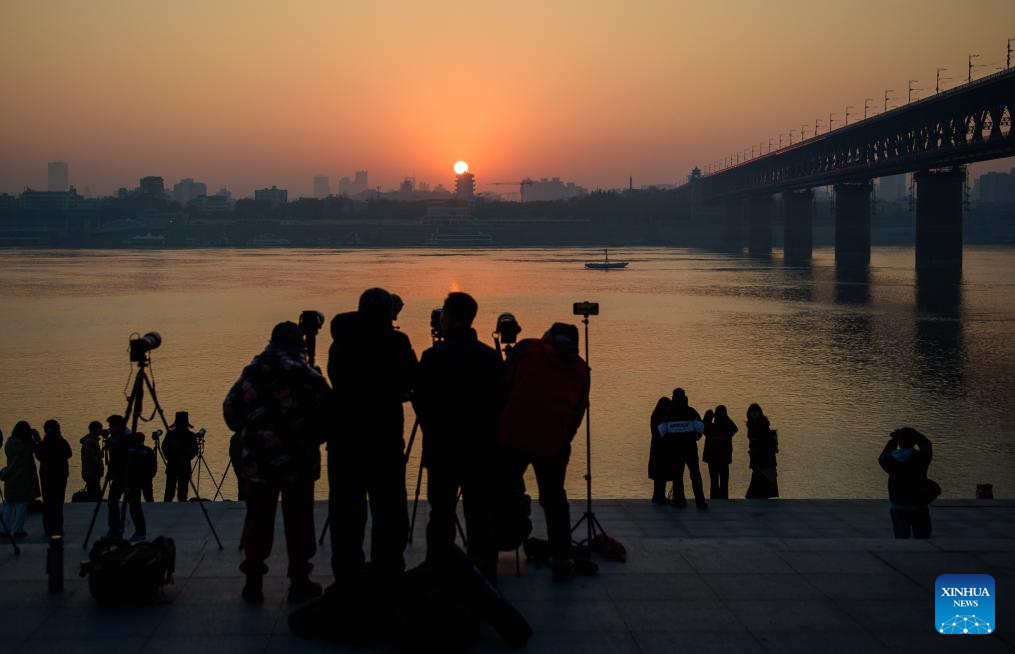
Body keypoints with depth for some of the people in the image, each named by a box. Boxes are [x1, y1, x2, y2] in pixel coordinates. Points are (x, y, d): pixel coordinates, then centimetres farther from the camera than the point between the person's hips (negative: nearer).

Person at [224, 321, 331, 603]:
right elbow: (326, 413, -7)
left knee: (257, 520, 11)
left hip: (257, 461, 3)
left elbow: (230, 412, 9)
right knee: (298, 522, 6)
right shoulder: (307, 375, -8)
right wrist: (313, 438, 11)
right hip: (298, 462, -3)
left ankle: (253, 583, 13)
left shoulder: (251, 372, 2)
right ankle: (299, 583, 11)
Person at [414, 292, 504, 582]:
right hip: (482, 451, 3)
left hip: (442, 449, -3)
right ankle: (484, 578, 10)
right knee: (480, 517, 6)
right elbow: (500, 403, 4)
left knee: (441, 516, 5)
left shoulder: (433, 356, -12)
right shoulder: (491, 356, -1)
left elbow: (420, 402, -5)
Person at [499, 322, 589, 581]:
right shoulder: (581, 368, 14)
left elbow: (504, 386, 4)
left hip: (514, 435, -1)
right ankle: (561, 560, 10)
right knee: (554, 499, 12)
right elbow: (578, 414, 11)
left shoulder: (526, 348, 8)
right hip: (554, 443, 2)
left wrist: (501, 424, 14)